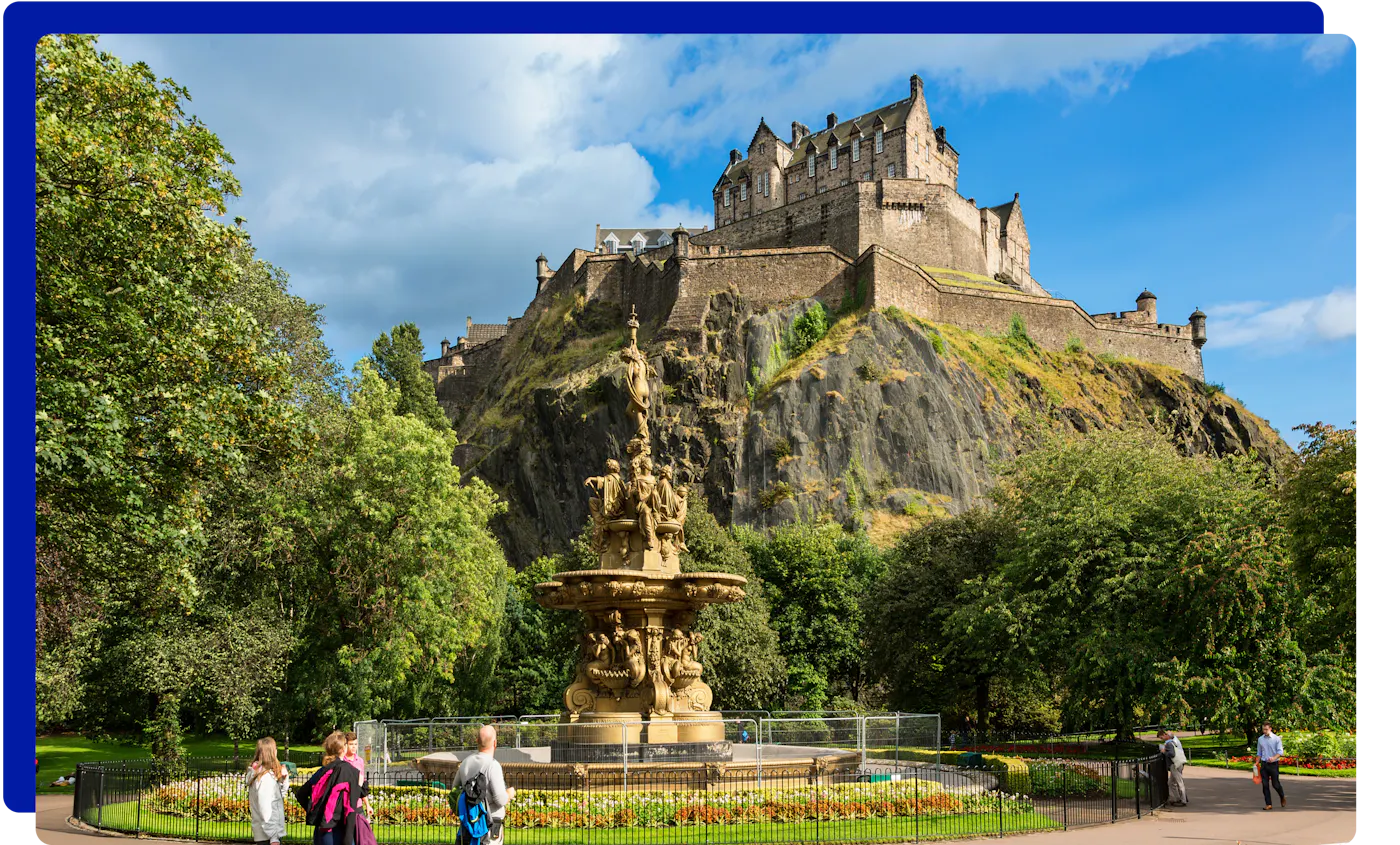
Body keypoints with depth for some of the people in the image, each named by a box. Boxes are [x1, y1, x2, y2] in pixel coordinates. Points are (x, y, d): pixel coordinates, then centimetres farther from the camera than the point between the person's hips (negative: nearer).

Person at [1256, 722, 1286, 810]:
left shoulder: (1277, 739, -5)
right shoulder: (1260, 739, 8)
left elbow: (1280, 752, -11)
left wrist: (1274, 758, -29)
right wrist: (1257, 763, 11)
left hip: (1273, 764, -4)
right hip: (1264, 764, 4)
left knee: (1275, 784, 2)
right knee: (1265, 785, -1)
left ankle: (1282, 798, 31)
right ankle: (1268, 804, 4)